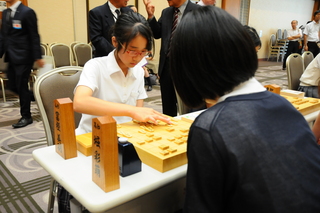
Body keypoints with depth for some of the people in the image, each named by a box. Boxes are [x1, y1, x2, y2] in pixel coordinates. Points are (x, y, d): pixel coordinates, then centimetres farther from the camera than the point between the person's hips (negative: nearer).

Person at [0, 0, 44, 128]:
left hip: (23, 56, -7)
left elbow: (34, 36, -10)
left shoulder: (27, 12, -8)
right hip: (11, 57, 8)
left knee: (21, 86, -1)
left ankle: (26, 117, 13)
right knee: (13, 86, 10)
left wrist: (38, 57, -13)